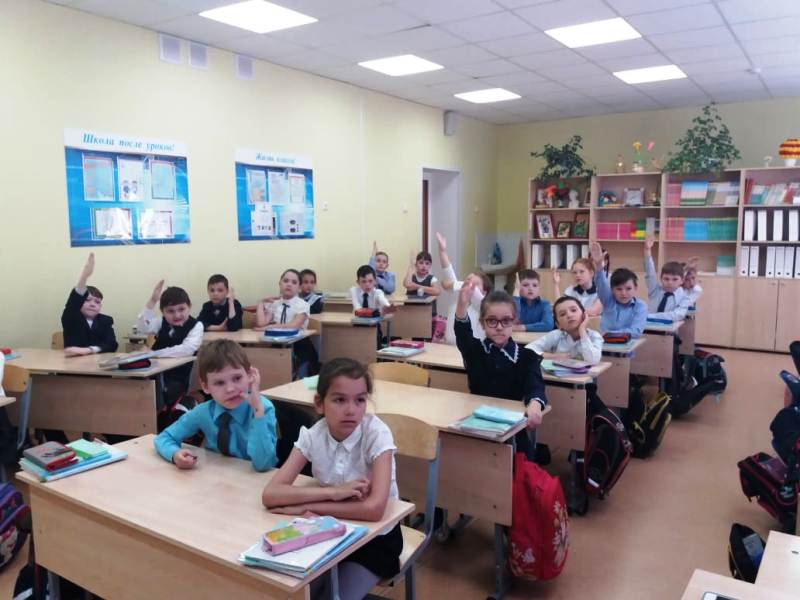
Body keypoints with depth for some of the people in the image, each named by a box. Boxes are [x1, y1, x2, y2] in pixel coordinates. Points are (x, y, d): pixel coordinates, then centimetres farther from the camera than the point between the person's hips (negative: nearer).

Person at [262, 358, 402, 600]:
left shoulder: (377, 434, -25)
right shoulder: (312, 436, -14)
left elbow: (374, 508, -35)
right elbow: (270, 495, -23)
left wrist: (305, 507, -29)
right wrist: (332, 492, -32)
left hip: (375, 538, -3)